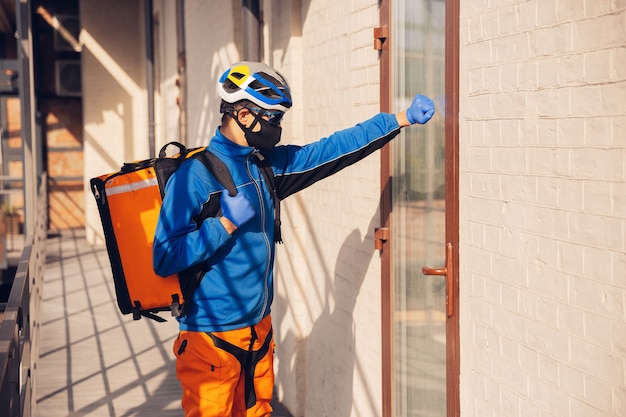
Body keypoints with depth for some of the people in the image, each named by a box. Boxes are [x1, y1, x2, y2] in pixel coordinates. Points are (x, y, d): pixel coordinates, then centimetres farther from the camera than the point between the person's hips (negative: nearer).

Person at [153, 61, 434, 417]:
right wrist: (228, 223, -21)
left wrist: (402, 118, 13)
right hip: (212, 336, -7)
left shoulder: (269, 164, 7)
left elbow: (334, 149, 12)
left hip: (259, 327, 7)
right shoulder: (196, 174, -15)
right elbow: (165, 258, -18)